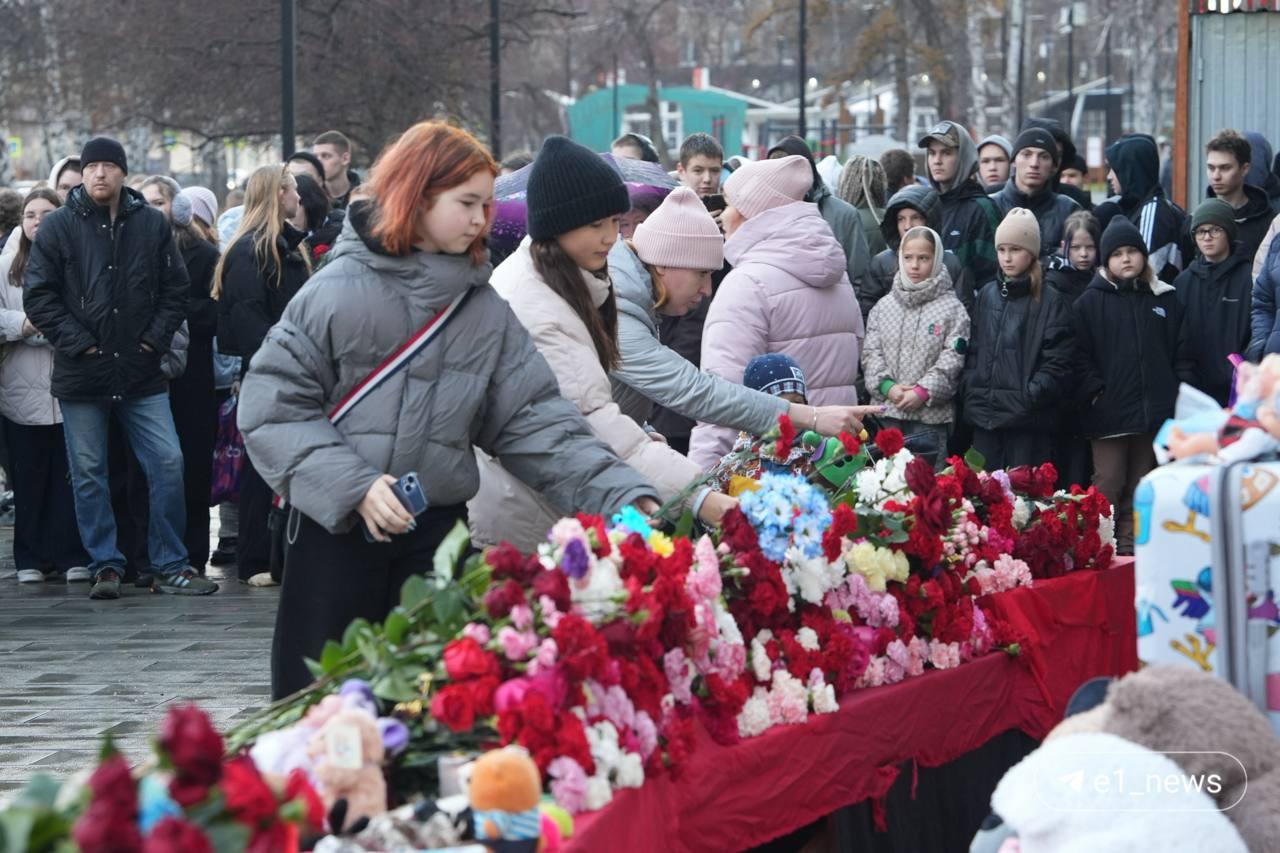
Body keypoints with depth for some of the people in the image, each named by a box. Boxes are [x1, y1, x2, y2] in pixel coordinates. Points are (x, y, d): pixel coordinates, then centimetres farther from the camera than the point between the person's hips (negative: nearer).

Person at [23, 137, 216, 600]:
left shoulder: (152, 224, 5)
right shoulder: (59, 226, -1)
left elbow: (175, 287, 10)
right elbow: (38, 295, -2)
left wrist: (158, 336, -2)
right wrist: (75, 341, -9)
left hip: (142, 372, 1)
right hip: (81, 374, -1)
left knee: (167, 462, -3)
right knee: (88, 474, 4)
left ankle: (170, 565, 7)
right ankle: (105, 566, 14)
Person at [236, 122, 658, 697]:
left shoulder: (486, 309, 7)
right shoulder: (341, 288, -5)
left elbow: (534, 419, 4)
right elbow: (274, 403, -8)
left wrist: (619, 495, -7)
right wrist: (353, 485, -17)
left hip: (438, 533, 4)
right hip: (336, 529, -4)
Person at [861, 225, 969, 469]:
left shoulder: (952, 309, -1)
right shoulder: (884, 306, 11)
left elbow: (952, 360, -8)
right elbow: (871, 352, 6)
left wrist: (923, 392, -16)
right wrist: (887, 386, -9)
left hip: (930, 414, -3)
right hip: (886, 411, 4)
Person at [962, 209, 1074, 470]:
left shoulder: (1052, 302, -2)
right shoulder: (987, 295, 13)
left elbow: (1057, 363, -6)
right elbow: (973, 350, 15)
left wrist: (1030, 397, -15)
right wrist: (973, 394, 4)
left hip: (1029, 419, -5)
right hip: (985, 416, 5)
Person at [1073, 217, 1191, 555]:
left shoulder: (1165, 299, 10)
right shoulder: (1090, 302, 2)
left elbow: (1181, 351, 11)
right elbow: (1080, 355, -1)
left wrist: (1181, 396, 2)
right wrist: (1094, 392, -11)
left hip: (1154, 412, 3)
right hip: (1108, 411, -3)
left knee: (1139, 486, 8)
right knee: (1108, 483, -7)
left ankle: (1129, 546, 14)